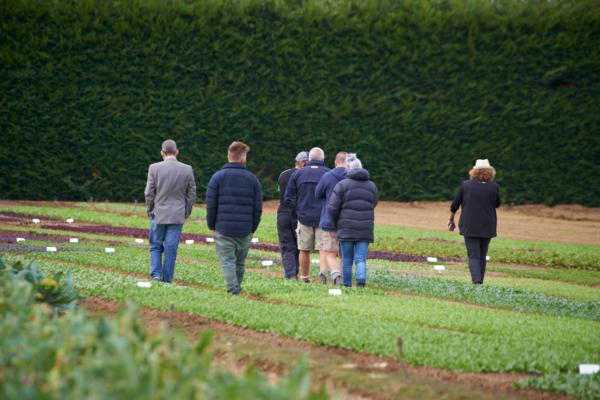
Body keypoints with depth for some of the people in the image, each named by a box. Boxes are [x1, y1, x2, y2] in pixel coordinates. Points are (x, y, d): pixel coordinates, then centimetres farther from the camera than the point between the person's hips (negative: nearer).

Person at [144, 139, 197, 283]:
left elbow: (149, 193, -4)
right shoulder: (187, 170, -2)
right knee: (171, 249, 5)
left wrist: (150, 210, 10)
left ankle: (156, 275, -3)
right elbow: (191, 195, 2)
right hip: (177, 216, 1)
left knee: (155, 246, 12)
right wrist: (186, 213, 14)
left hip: (159, 214, -1)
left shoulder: (154, 168, -7)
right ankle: (167, 280, 5)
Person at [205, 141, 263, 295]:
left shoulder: (218, 177, 0)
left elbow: (210, 205, -2)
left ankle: (233, 289, -16)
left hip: (223, 229, -2)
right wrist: (252, 228, 13)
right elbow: (258, 207, 4)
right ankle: (237, 287, 21)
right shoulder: (252, 178, 5)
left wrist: (211, 225, 8)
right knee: (240, 262, 14)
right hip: (245, 230, 2)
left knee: (227, 261, -3)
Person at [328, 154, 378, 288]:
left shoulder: (342, 185, -4)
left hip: (346, 228, -2)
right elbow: (372, 205, 15)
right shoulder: (372, 186, 9)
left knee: (347, 259, 10)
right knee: (361, 258, 2)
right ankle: (361, 279, -22)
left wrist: (336, 224, 7)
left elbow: (332, 208, -8)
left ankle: (346, 285, 14)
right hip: (365, 230, 2)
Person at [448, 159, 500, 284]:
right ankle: (479, 280, 20)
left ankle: (477, 280, -24)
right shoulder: (494, 187, -4)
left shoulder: (466, 185, -4)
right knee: (482, 256, 15)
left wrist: (451, 219, 16)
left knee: (473, 255, -5)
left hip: (469, 226, -2)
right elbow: (497, 204, 12)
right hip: (487, 227, 2)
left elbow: (455, 204, 3)